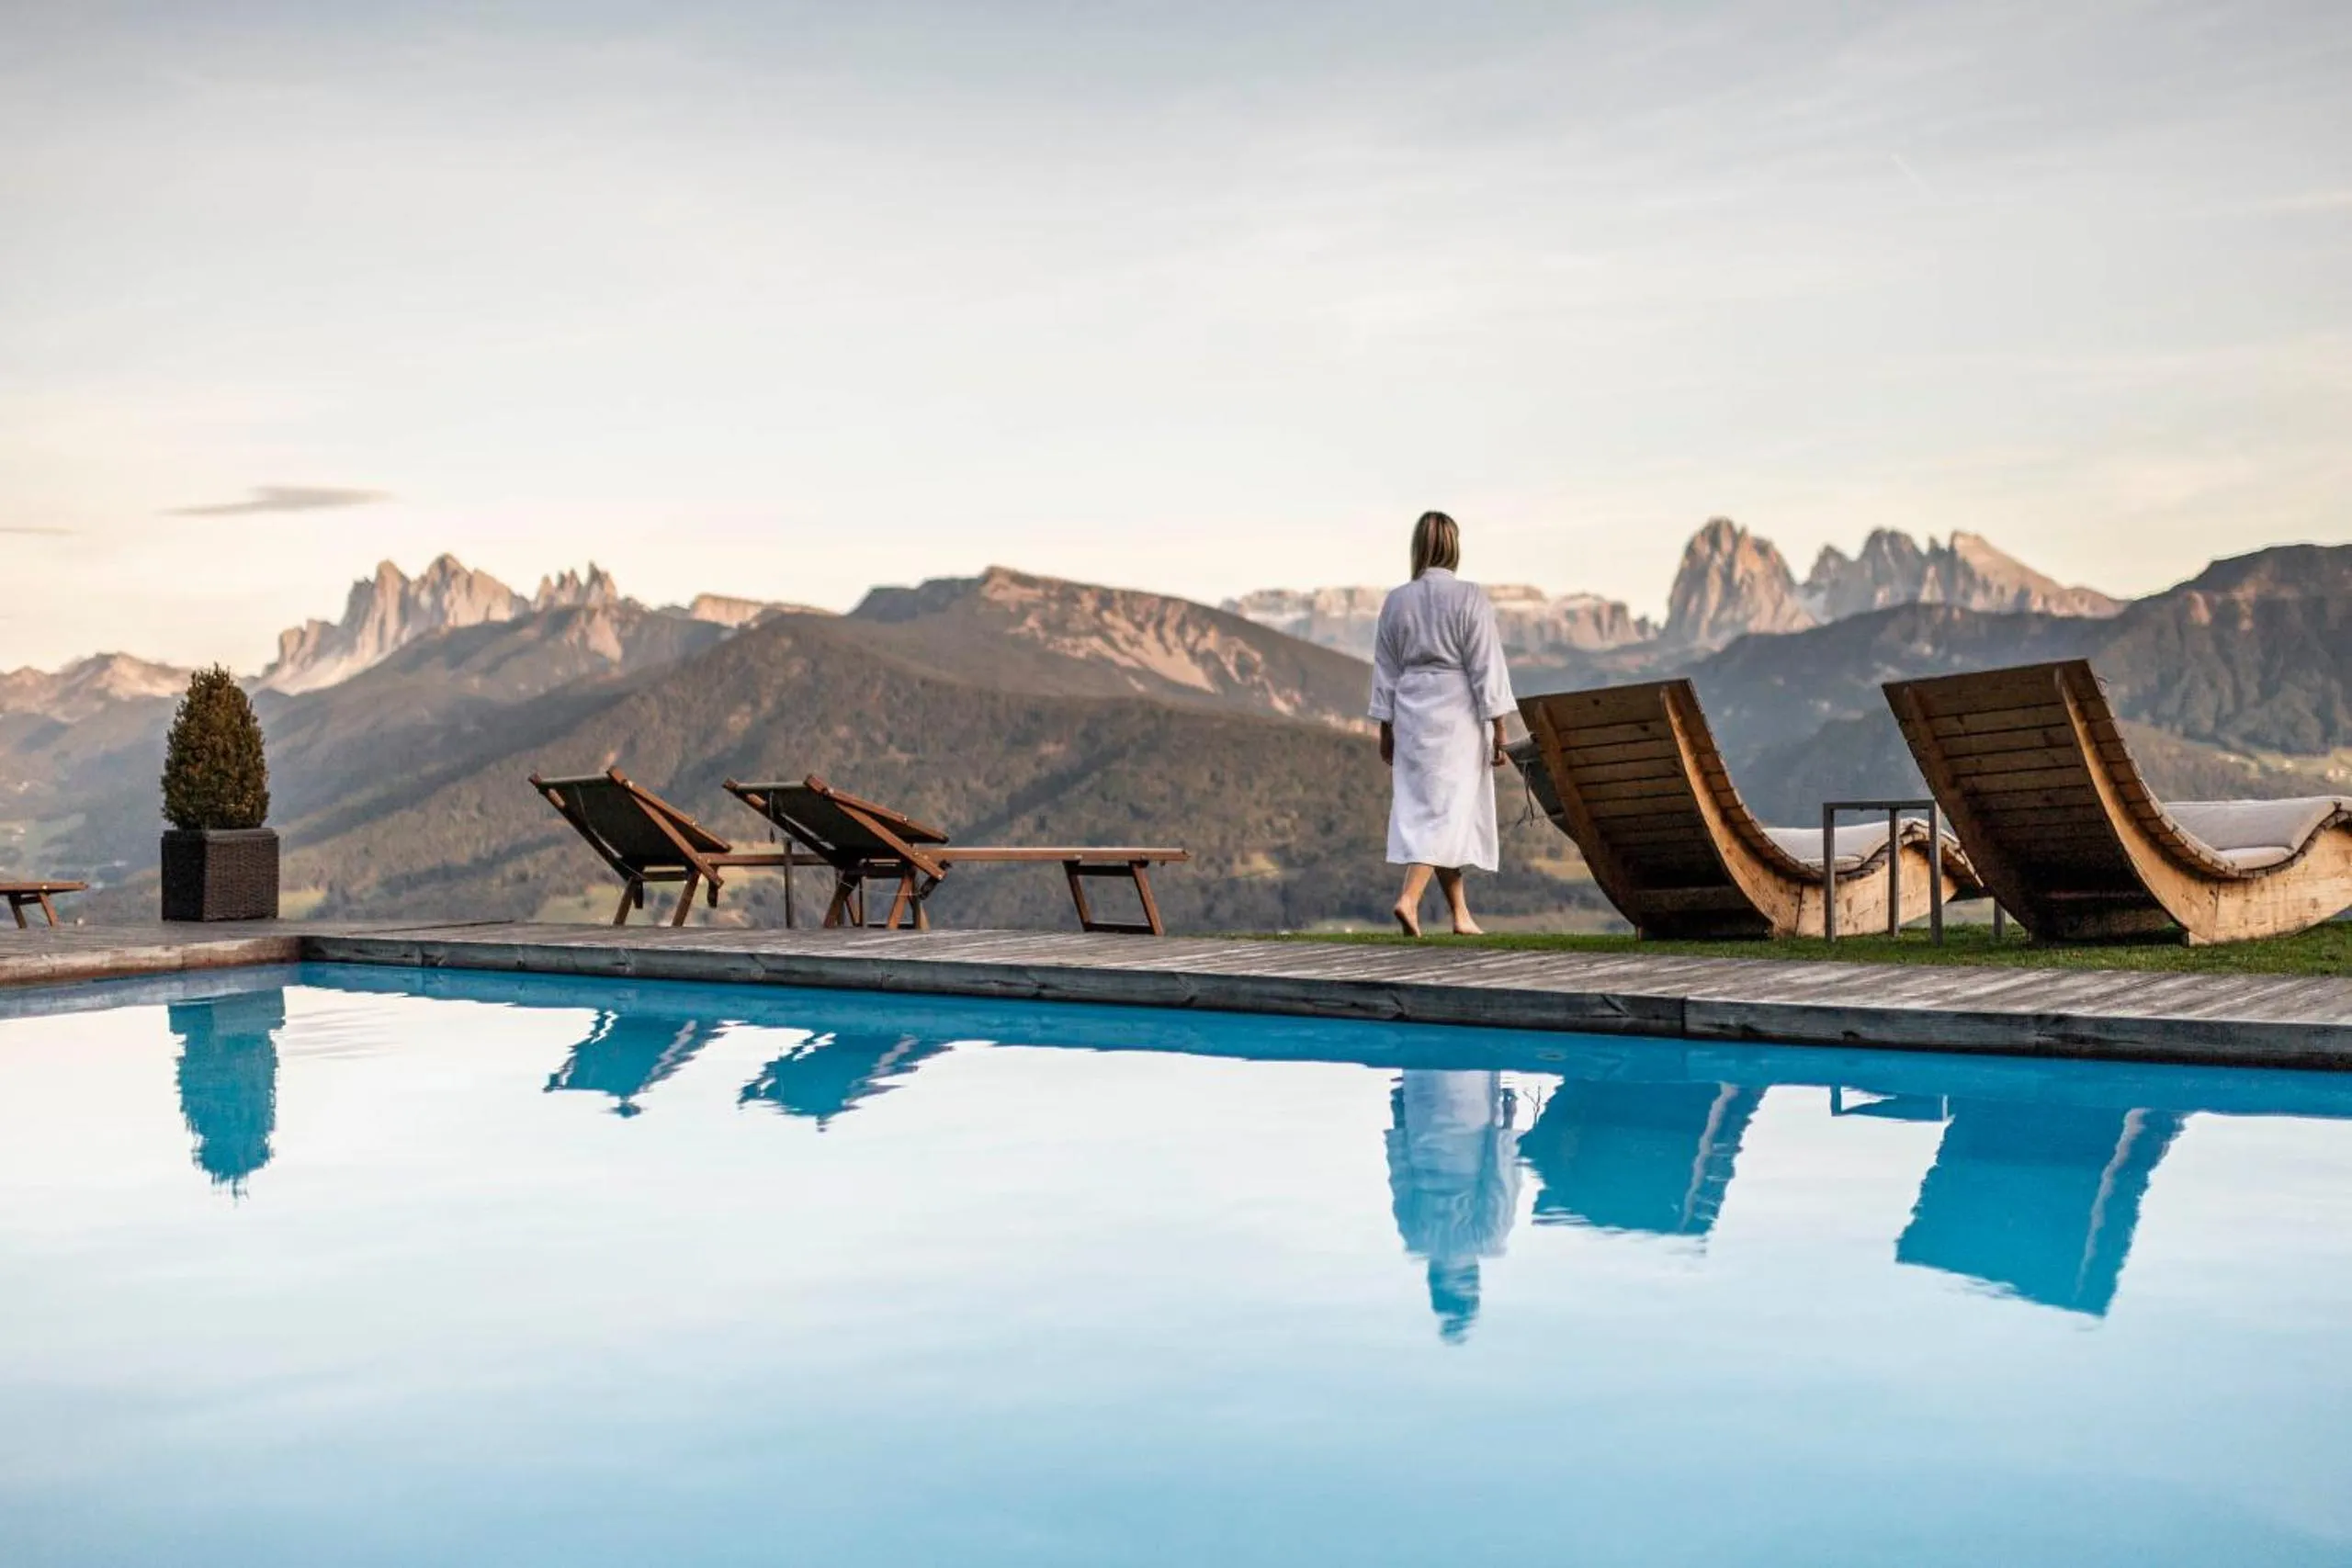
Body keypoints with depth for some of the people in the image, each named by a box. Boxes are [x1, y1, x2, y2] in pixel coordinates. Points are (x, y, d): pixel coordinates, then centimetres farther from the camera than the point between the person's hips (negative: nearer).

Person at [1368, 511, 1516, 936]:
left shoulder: (1396, 601, 3)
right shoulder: (1469, 598, -9)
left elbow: (1385, 671, 9)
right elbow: (1486, 667, -9)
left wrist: (1386, 729, 17)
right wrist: (1498, 729, -4)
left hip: (1411, 714, 5)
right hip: (1458, 715, -4)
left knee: (1421, 807, 10)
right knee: (1446, 809, -3)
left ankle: (1460, 914, 16)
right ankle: (1409, 897, -20)